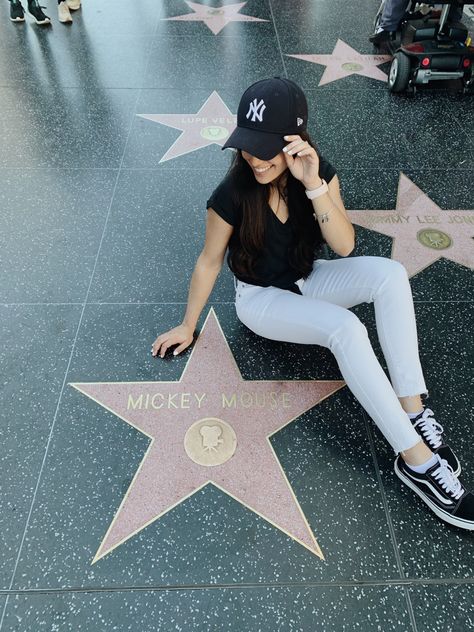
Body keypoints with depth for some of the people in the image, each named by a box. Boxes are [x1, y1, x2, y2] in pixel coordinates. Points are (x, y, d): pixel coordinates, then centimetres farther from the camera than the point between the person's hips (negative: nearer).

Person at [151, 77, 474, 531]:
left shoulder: (319, 172, -13)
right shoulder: (232, 195, -23)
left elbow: (344, 246, -22)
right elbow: (209, 262, -11)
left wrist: (313, 185, -36)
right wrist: (187, 327, -2)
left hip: (307, 280, 5)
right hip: (260, 298, -4)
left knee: (390, 274, -24)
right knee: (345, 328, -33)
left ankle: (413, 409, -23)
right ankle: (416, 459, -25)